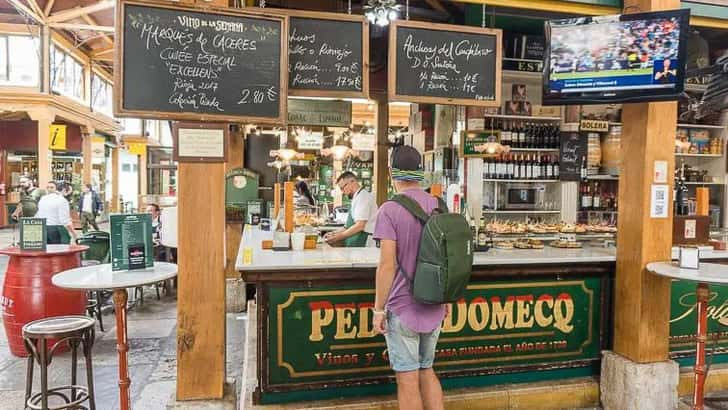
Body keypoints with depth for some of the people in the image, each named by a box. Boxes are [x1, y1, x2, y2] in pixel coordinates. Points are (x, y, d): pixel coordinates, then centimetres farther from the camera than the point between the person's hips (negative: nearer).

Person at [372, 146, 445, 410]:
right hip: (434, 308, 6)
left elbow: (387, 265, -18)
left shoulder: (390, 210, -14)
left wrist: (378, 310, -10)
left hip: (403, 308, -6)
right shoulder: (439, 207, 5)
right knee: (427, 371, 20)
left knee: (408, 378, 6)